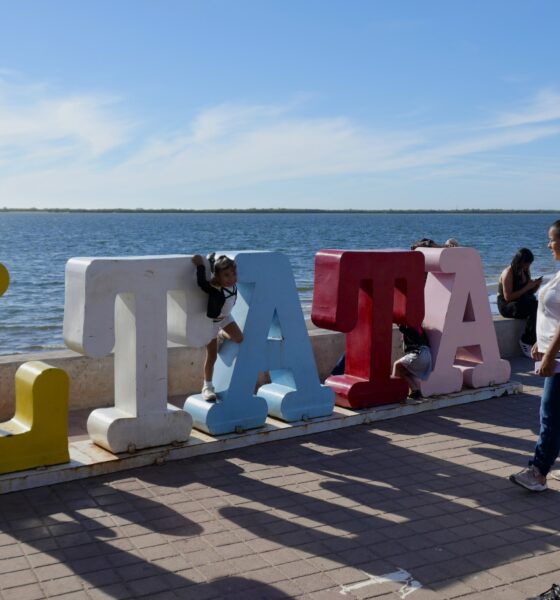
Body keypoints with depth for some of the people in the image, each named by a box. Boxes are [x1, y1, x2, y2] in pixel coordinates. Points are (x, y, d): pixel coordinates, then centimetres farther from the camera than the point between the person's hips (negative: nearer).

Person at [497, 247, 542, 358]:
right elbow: (508, 297, -19)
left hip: (522, 302, 7)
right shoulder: (508, 273, -13)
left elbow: (529, 293, 18)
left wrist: (536, 285, -4)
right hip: (507, 305, -7)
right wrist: (527, 287, -19)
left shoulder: (526, 271, 9)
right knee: (534, 309, -31)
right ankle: (527, 342, -18)